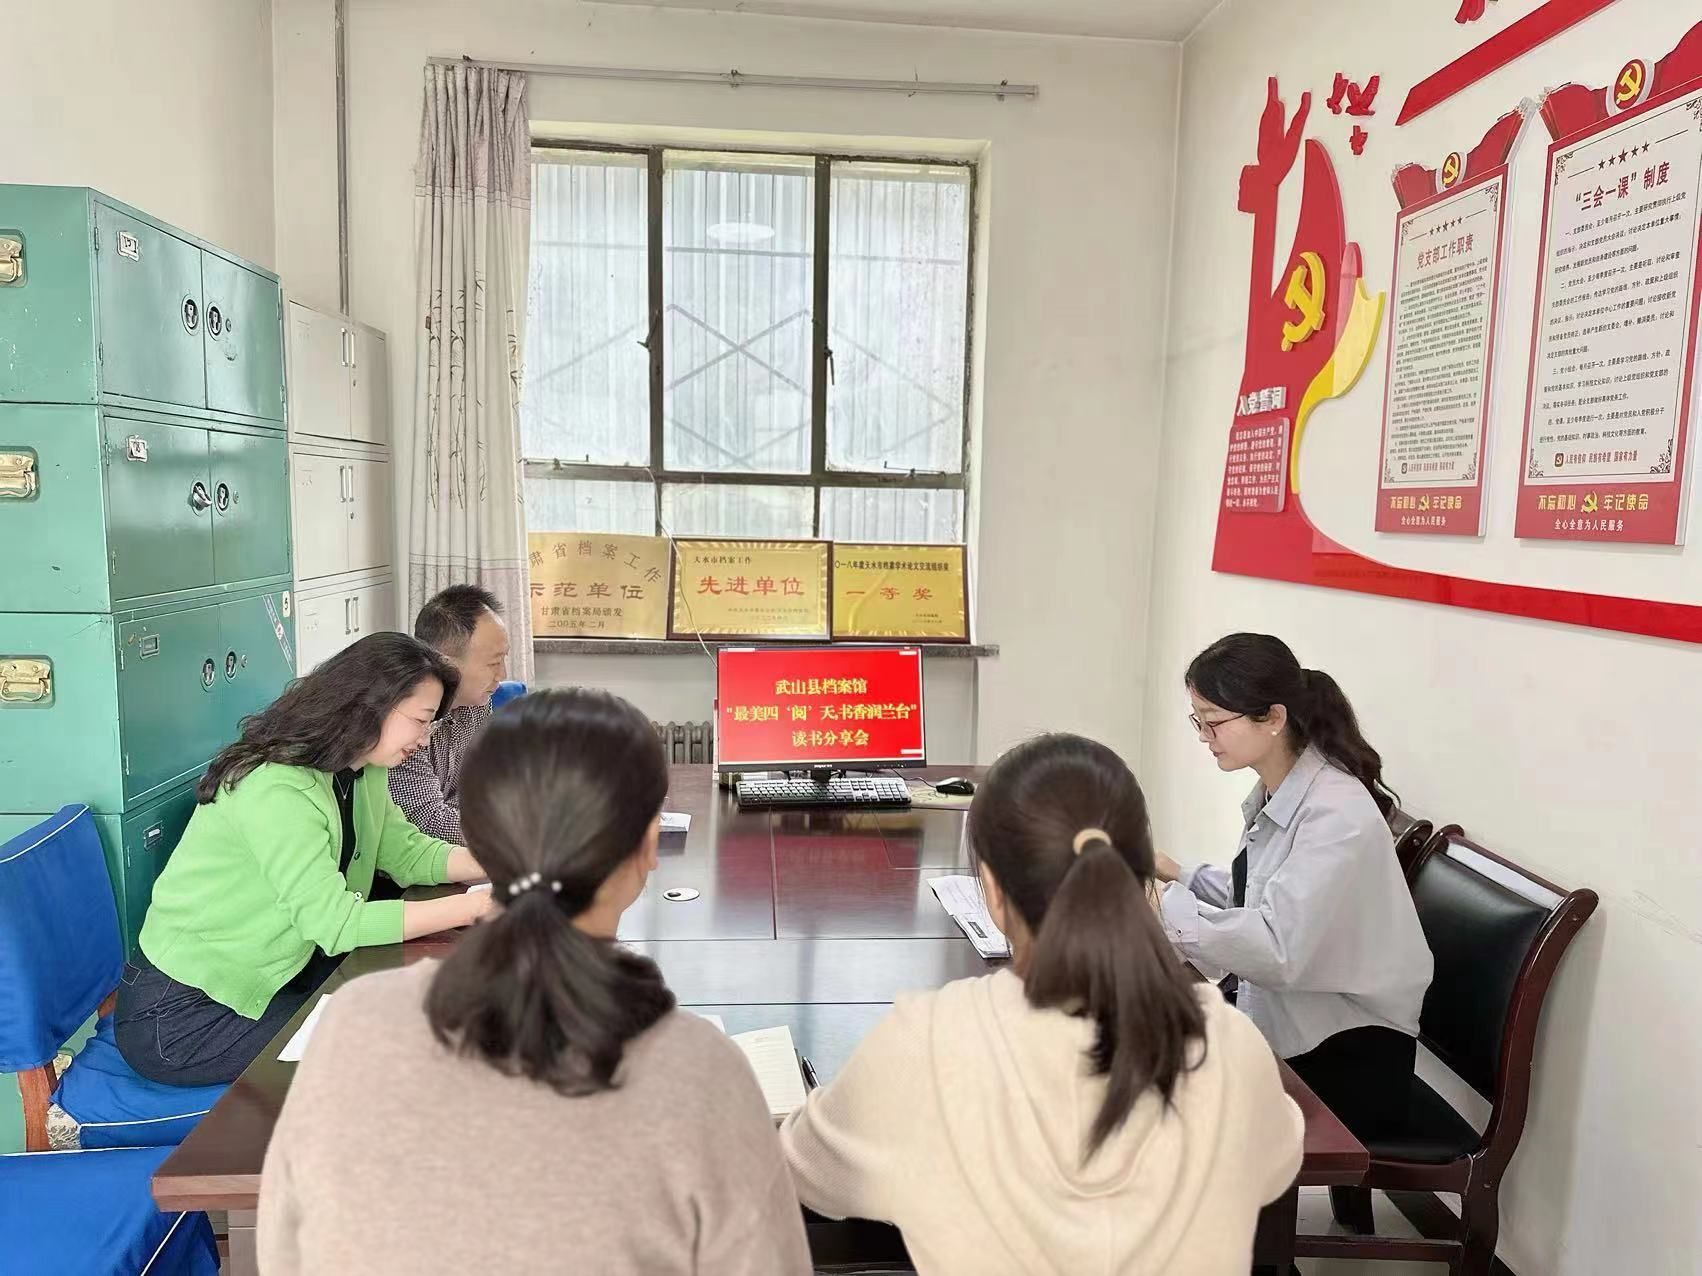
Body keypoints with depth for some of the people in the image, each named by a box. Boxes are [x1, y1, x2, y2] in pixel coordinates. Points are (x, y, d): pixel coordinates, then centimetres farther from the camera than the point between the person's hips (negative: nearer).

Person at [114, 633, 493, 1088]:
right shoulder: (276, 789, -28)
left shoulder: (362, 772, -1)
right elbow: (336, 923, -31)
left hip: (265, 978, 8)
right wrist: (475, 906, -30)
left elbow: (405, 851, 4)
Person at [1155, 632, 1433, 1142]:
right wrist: (1178, 876, -2)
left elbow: (1277, 950, -33)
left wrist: (1160, 905, -32)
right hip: (1285, 1025, 7)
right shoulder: (1277, 792, 2)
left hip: (1347, 1061, -7)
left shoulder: (1337, 816, -25)